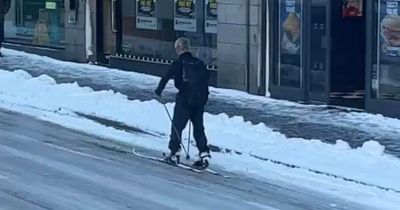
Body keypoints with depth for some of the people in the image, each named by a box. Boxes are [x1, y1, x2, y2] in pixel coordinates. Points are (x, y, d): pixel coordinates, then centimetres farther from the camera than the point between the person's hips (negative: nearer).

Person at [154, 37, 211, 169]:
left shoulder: (178, 64, -9)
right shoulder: (199, 63, 7)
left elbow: (166, 78, -12)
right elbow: (206, 78, 13)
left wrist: (158, 92, 0)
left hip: (184, 100, -5)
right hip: (200, 100, 5)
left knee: (177, 127, 6)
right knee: (199, 128, 11)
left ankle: (174, 154, 8)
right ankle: (204, 154, 3)